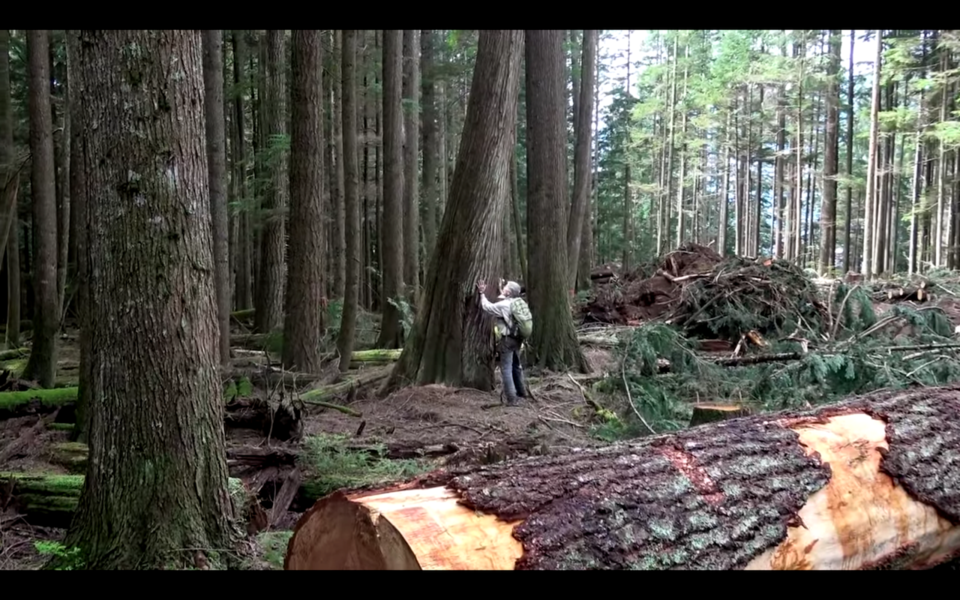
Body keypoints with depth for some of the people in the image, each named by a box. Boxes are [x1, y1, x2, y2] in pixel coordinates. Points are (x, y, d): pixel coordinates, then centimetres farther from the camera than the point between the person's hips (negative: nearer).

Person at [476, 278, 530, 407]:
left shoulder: (504, 305, -16)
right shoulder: (519, 302, 6)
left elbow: (487, 307, -8)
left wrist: (482, 293, 3)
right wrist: (501, 293, 32)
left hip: (507, 339, -8)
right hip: (517, 338, 8)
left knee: (506, 369, -4)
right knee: (516, 366, 23)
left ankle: (512, 399, -6)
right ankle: (521, 391, 37)